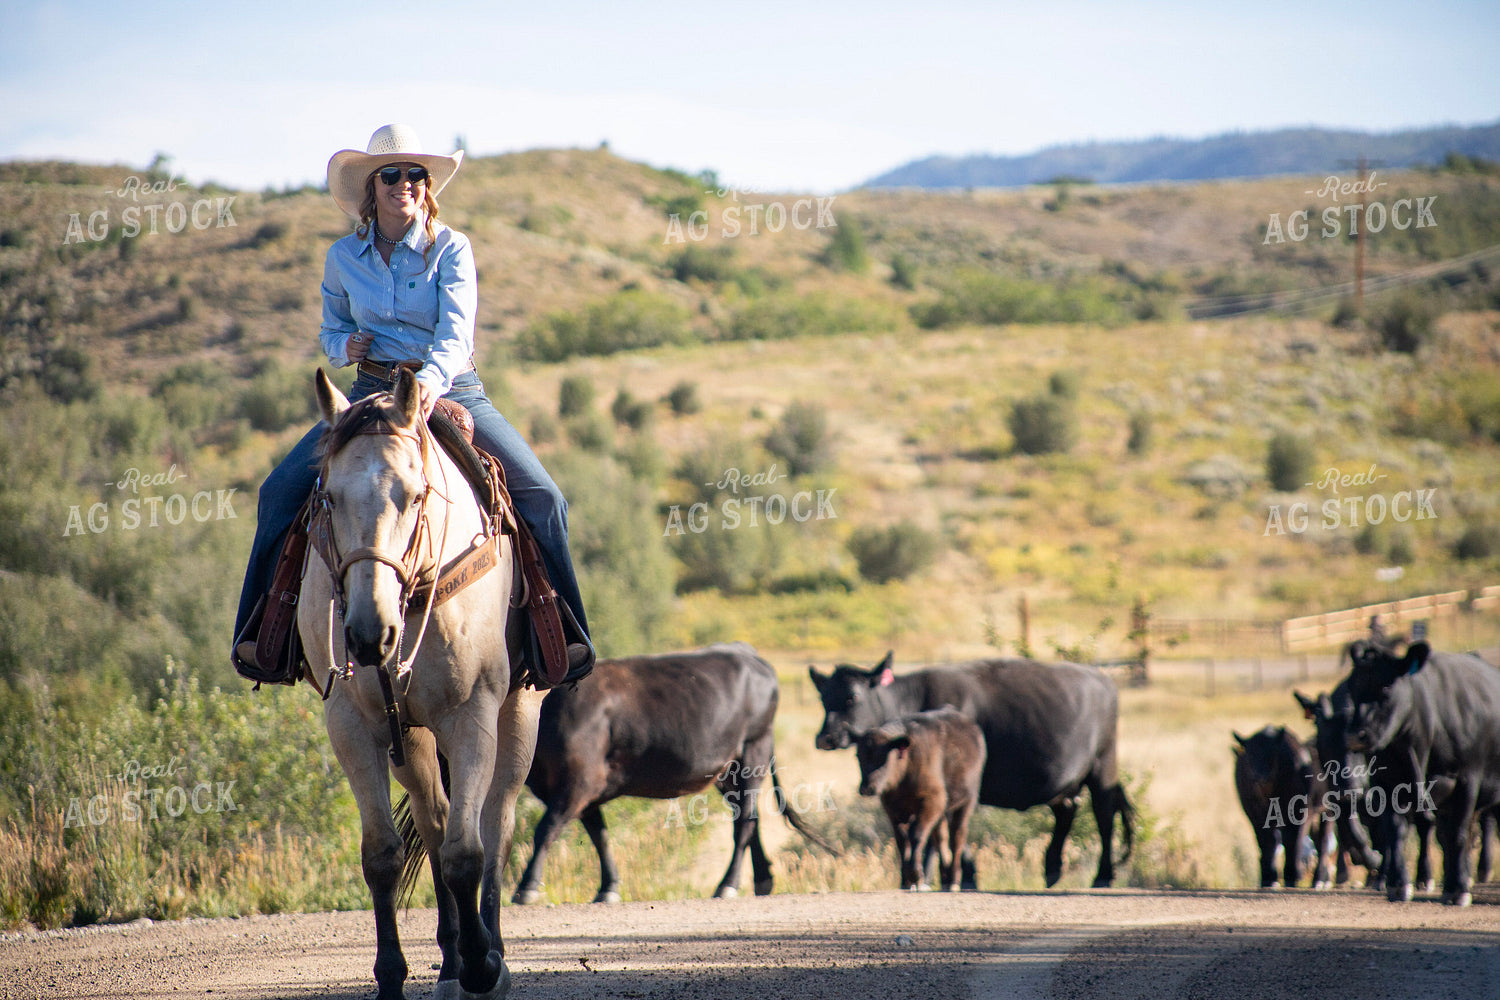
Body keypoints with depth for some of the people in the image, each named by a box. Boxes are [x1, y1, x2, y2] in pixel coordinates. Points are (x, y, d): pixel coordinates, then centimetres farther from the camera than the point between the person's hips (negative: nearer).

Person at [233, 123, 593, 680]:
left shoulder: (451, 249, -5)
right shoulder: (343, 258, 4)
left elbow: (456, 330, -19)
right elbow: (331, 330, 19)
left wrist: (432, 379, -41)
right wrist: (345, 346, -7)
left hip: (451, 390, -2)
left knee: (541, 497, -20)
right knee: (281, 490, -16)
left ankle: (564, 633, -7)